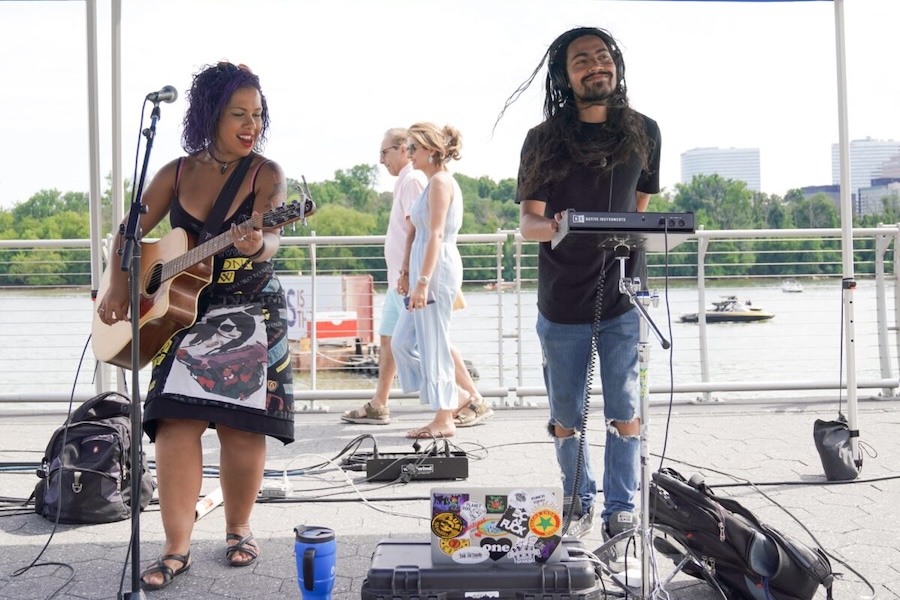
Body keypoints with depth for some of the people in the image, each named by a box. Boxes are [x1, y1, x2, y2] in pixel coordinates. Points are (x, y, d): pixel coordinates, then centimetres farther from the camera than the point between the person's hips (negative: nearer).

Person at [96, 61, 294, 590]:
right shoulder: (177, 173, 5)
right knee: (176, 421, -9)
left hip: (252, 311, -2)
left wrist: (257, 245, -43)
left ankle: (238, 529, 20)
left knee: (242, 425, -2)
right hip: (184, 311, 2)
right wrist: (118, 290, 0)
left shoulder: (267, 173, -4)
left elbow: (270, 239, -20)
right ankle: (177, 547, -1)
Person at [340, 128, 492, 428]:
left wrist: (407, 273, -24)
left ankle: (475, 401, 1)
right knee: (388, 339, 13)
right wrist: (402, 275, 18)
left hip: (410, 280, -11)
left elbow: (415, 230, -21)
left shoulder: (413, 180, -13)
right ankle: (377, 406, 20)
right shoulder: (405, 181, 18)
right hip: (400, 279, 11)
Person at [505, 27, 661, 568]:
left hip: (624, 299, 0)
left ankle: (621, 516, 11)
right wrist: (554, 228, -25)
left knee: (625, 413, -3)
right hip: (563, 303, 0)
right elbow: (527, 223, -4)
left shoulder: (644, 132, 4)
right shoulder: (543, 141, 0)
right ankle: (579, 503, 31)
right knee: (566, 418, 10)